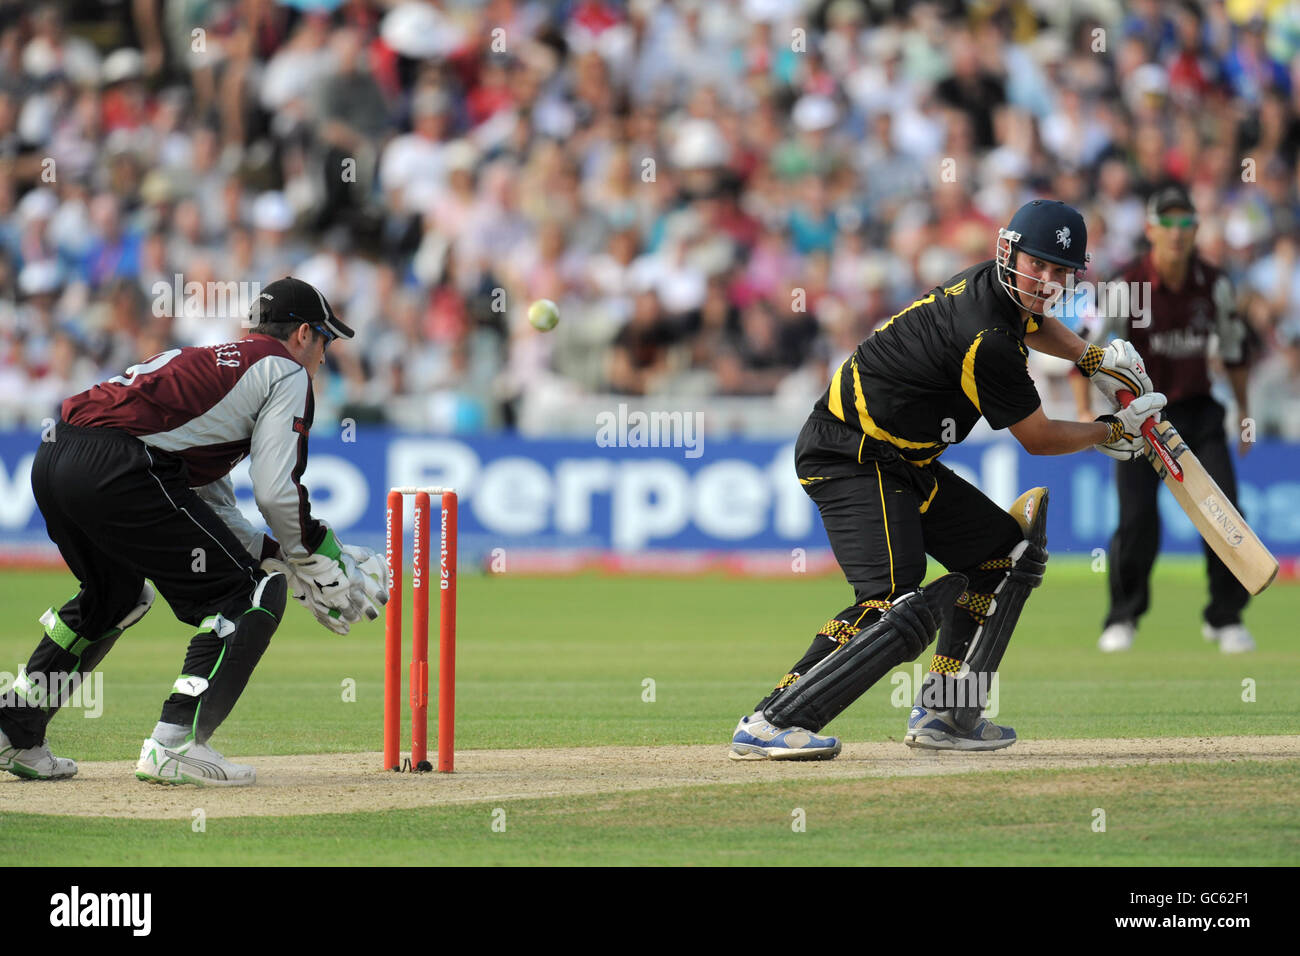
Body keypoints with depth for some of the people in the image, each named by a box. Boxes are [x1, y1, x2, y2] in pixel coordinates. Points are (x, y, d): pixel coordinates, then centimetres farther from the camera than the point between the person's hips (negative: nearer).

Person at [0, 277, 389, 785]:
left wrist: (285, 558, 29)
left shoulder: (215, 362, 35)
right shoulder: (286, 371, 9)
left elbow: (211, 506, 33)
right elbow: (277, 493, -2)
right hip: (117, 471, -9)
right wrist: (324, 564, 12)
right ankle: (175, 744, -10)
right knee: (249, 594, 1)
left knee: (116, 597, 34)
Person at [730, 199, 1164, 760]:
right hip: (849, 459, -11)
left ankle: (943, 714, 17)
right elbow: (1038, 439, -11)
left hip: (903, 461, 11)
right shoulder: (986, 340, -24)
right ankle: (769, 724, -29)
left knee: (1007, 554, 16)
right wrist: (1114, 431, 5)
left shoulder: (993, 287, 5)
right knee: (901, 603, -27)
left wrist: (1094, 360, 21)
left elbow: (1030, 324, 34)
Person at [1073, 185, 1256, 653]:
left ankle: (1225, 618, 8)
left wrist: (1244, 410, 14)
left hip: (1197, 409, 3)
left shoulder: (1214, 284, -5)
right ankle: (1123, 618, 10)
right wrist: (1084, 412, -24)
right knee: (1138, 518, -12)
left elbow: (1234, 345, 11)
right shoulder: (1128, 286, -16)